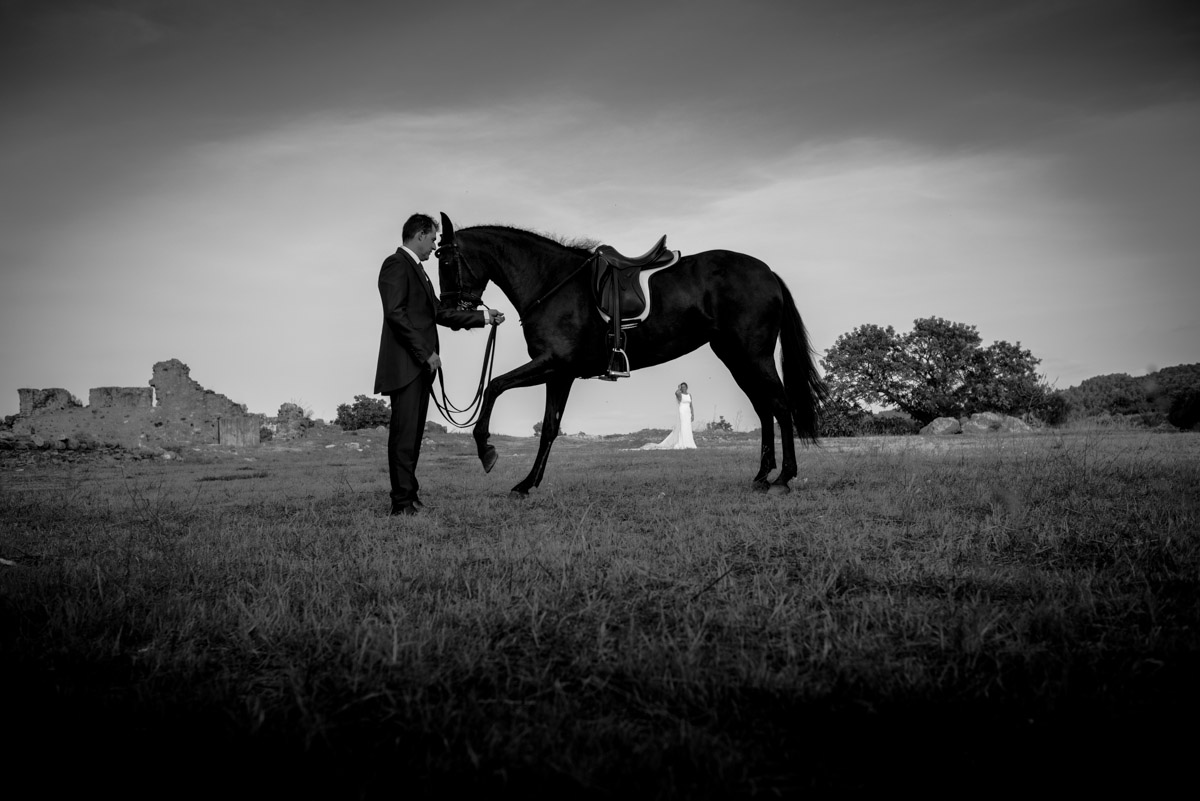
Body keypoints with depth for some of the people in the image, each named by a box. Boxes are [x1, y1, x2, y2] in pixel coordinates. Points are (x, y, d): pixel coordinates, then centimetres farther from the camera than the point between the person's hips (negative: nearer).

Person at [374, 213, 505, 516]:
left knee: (414, 434, 11)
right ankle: (402, 504, -4)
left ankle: (410, 496, 17)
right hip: (405, 365, -9)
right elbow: (396, 314, -18)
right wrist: (426, 353, -18)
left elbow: (439, 313, 26)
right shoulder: (396, 264, -8)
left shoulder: (417, 269, 21)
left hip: (421, 366, 9)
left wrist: (484, 317, 26)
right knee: (404, 434, -7)